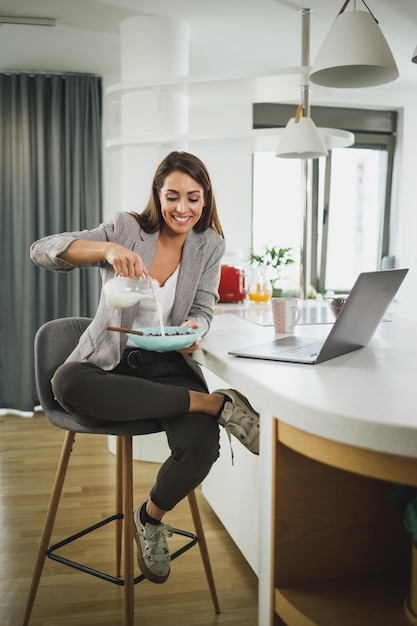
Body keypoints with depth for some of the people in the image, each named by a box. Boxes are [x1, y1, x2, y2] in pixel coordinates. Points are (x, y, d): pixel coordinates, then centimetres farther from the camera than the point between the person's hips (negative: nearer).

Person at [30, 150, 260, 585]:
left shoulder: (209, 244, 6)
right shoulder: (127, 228, -4)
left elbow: (202, 308, 5)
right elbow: (42, 250, -13)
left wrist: (193, 329, -21)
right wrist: (107, 249, -32)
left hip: (168, 367, 1)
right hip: (110, 367, -1)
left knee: (201, 448, -29)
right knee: (67, 384, -38)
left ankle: (150, 517, 6)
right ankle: (218, 403, -28)